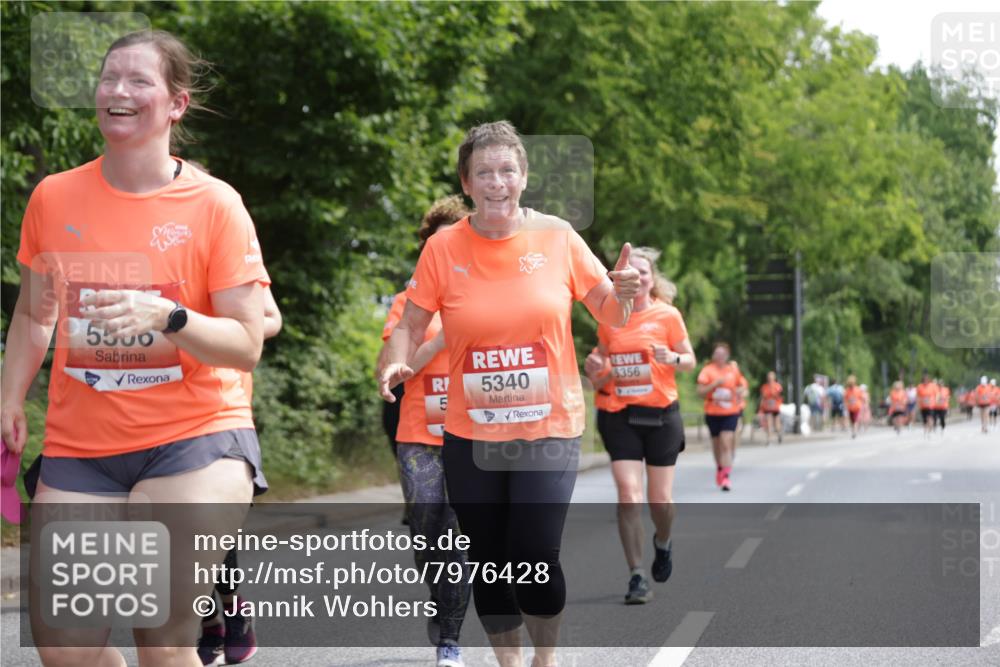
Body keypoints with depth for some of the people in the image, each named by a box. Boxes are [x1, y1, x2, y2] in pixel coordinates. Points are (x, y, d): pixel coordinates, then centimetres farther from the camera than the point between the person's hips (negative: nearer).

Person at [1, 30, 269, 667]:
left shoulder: (215, 205, -6)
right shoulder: (54, 197, 4)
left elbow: (247, 346, -8)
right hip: (78, 445, 4)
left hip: (193, 435, -3)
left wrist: (167, 317, -24)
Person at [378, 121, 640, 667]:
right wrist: (395, 363, -19)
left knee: (535, 558, -10)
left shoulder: (557, 236, -2)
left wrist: (622, 294, -17)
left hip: (549, 430, -1)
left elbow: (610, 316, 5)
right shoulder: (443, 248, -3)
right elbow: (410, 325, 2)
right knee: (489, 563, 8)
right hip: (470, 437, 1)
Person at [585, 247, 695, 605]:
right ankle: (637, 576, -6)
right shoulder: (609, 319, 5)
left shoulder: (668, 315, -1)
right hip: (619, 415, 1)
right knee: (628, 494, -11)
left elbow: (690, 360, 5)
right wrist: (596, 374, -5)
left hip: (661, 414, -1)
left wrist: (673, 358, -17)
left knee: (661, 498, 3)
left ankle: (662, 542, 38)